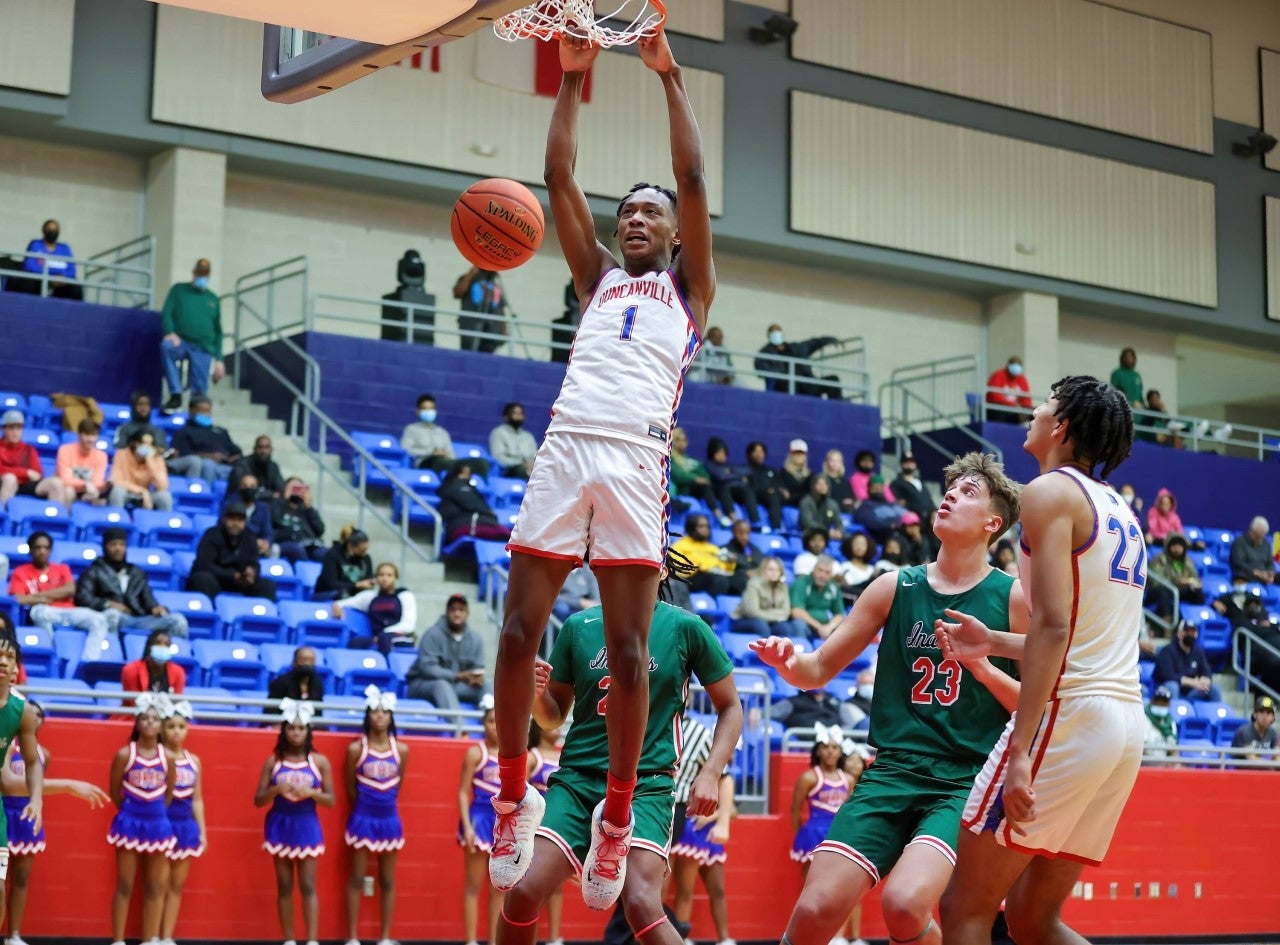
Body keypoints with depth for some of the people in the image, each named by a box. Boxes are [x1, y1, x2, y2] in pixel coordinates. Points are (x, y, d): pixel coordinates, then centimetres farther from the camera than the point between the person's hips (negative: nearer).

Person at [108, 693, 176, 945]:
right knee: (125, 885, 0)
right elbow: (114, 792, 2)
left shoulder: (167, 757, 2)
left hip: (158, 823, 3)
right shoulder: (125, 754, -6)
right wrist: (132, 811, 9)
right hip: (130, 822, -3)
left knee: (155, 887, 7)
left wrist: (154, 812, 11)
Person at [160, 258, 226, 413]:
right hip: (181, 341, -3)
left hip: (203, 349, 3)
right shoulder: (179, 290, 14)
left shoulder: (213, 299, 21)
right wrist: (170, 332, -18)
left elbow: (218, 331, 20)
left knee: (199, 389, -8)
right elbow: (166, 313, 3)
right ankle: (176, 396, -36)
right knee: (166, 347, -36)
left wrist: (219, 359, 11)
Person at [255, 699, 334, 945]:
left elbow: (330, 800, 1)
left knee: (308, 886, -5)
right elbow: (258, 800, 1)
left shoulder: (320, 762, -1)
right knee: (284, 887, 6)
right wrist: (276, 789, -18)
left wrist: (311, 792, -18)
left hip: (306, 826, -1)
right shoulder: (273, 762, 0)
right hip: (280, 826, 1)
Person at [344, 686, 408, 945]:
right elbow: (350, 787, 1)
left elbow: (398, 785, 10)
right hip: (363, 819, -3)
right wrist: (365, 807, 9)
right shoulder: (356, 749, -7)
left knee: (387, 881, 8)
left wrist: (384, 803, 12)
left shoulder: (401, 750, 0)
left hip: (389, 819, 3)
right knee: (357, 879, 2)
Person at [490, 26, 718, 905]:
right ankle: (516, 795, 12)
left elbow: (693, 181, 8)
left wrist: (671, 76, 9)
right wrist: (573, 78, 16)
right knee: (519, 633, -3)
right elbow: (560, 176, 19)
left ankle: (618, 819, 5)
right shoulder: (599, 277, 27)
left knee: (629, 651, -5)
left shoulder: (691, 286, 19)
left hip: (636, 461, -3)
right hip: (565, 449, 3)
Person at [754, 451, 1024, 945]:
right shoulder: (895, 587, 9)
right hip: (892, 774, 3)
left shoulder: (1013, 597, 1)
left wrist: (981, 665, -14)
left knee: (904, 905, -28)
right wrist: (788, 662, -12)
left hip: (966, 785, -3)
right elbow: (818, 670, 11)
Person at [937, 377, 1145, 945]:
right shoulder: (1122, 514, 21)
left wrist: (1020, 751, -21)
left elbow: (1053, 625, -17)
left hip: (1067, 713, -9)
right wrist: (990, 642, 33)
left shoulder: (1051, 492, -5)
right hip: (1127, 723, 9)